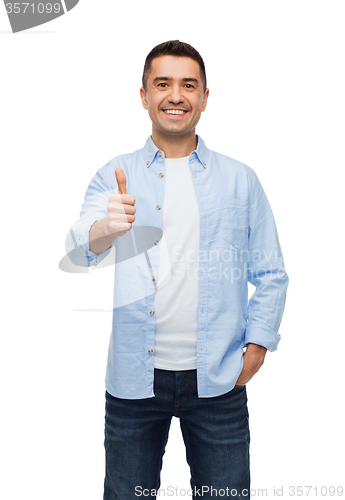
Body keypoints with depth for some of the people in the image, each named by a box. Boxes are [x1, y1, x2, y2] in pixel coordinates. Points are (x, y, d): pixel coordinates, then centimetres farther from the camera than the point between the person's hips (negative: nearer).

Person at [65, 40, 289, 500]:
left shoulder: (240, 180, 5)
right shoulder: (113, 177, 3)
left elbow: (270, 275, 7)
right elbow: (74, 259, -11)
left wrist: (257, 344, -4)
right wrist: (104, 230, -33)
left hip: (218, 380, 1)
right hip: (133, 377, 0)